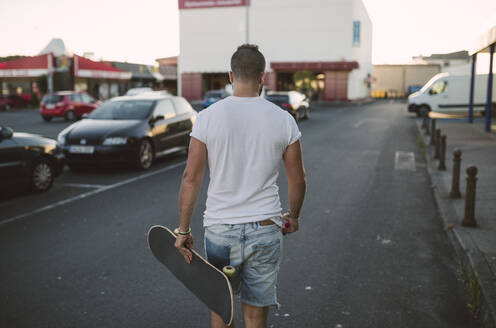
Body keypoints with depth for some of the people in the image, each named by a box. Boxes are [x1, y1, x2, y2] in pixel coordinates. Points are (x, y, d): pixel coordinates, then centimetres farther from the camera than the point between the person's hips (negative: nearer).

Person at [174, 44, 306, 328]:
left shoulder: (207, 117, -6)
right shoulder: (283, 119, -2)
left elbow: (191, 178, -7)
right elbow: (298, 179, 4)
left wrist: (183, 230, 2)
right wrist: (294, 216, 21)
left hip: (219, 228, 0)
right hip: (265, 230, 1)